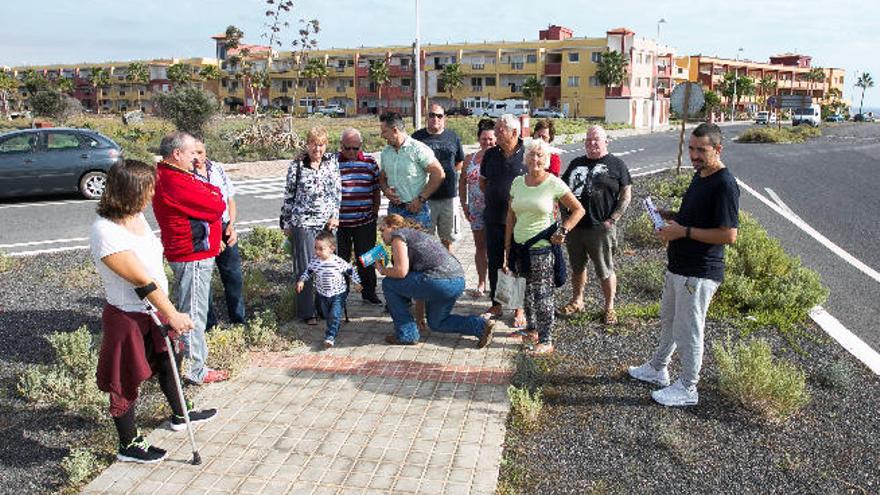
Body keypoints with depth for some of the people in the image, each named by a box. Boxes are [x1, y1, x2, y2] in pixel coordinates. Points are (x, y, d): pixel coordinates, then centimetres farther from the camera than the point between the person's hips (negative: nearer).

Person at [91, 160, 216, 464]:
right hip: (128, 317, -9)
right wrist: (173, 315, -22)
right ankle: (128, 445, 28)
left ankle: (180, 416, 48)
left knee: (168, 362, 25)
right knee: (127, 381, 9)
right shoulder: (106, 233, -28)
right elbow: (142, 281, -26)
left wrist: (167, 310, 7)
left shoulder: (136, 216, -1)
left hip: (154, 310, 9)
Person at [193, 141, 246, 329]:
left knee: (234, 276, 10)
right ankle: (209, 324, 20)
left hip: (225, 230, 5)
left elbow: (230, 199, 11)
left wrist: (231, 225, -3)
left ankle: (239, 319, 25)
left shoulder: (217, 169, 5)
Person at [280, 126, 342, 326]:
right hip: (303, 222, -2)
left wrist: (335, 215, 0)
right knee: (306, 267, 0)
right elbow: (289, 195, 4)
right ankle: (307, 312, 8)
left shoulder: (332, 161, 5)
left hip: (327, 222, 3)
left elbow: (337, 190, 7)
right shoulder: (297, 165, -1)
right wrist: (286, 223, 5)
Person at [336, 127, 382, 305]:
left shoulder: (370, 163, 6)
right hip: (340, 222, -2)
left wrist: (375, 212, 7)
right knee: (340, 258, 7)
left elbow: (376, 190, 13)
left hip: (365, 221, 2)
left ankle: (369, 291, 24)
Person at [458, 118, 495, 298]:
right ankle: (481, 283, 22)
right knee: (480, 246, 12)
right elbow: (462, 182, 15)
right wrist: (464, 205, 9)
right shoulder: (470, 159, 7)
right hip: (476, 209, 4)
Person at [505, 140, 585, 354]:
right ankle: (532, 330, 33)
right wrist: (507, 248, 10)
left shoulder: (554, 184, -7)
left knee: (542, 294, -1)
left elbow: (578, 210, 0)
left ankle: (546, 341, 7)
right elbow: (511, 217, 11)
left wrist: (563, 231, -9)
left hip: (542, 249, -5)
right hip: (520, 247, 5)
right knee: (527, 290, 16)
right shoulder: (518, 182, 6)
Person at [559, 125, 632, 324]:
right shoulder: (576, 163, 13)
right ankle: (577, 301, 34)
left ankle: (609, 308, 16)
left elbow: (626, 194, -3)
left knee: (605, 271, 2)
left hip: (600, 228, -5)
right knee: (577, 267, 17)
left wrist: (612, 219, -11)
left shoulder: (616, 164, -1)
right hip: (574, 226, 5)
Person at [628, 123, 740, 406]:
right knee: (668, 320, 24)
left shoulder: (724, 184, -21)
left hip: (699, 273, -10)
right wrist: (672, 217, 5)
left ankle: (687, 389, 20)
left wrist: (684, 231, -23)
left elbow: (729, 235, -25)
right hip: (678, 266, 10)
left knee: (687, 331, 3)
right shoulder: (700, 175, 9)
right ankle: (658, 369, 42)